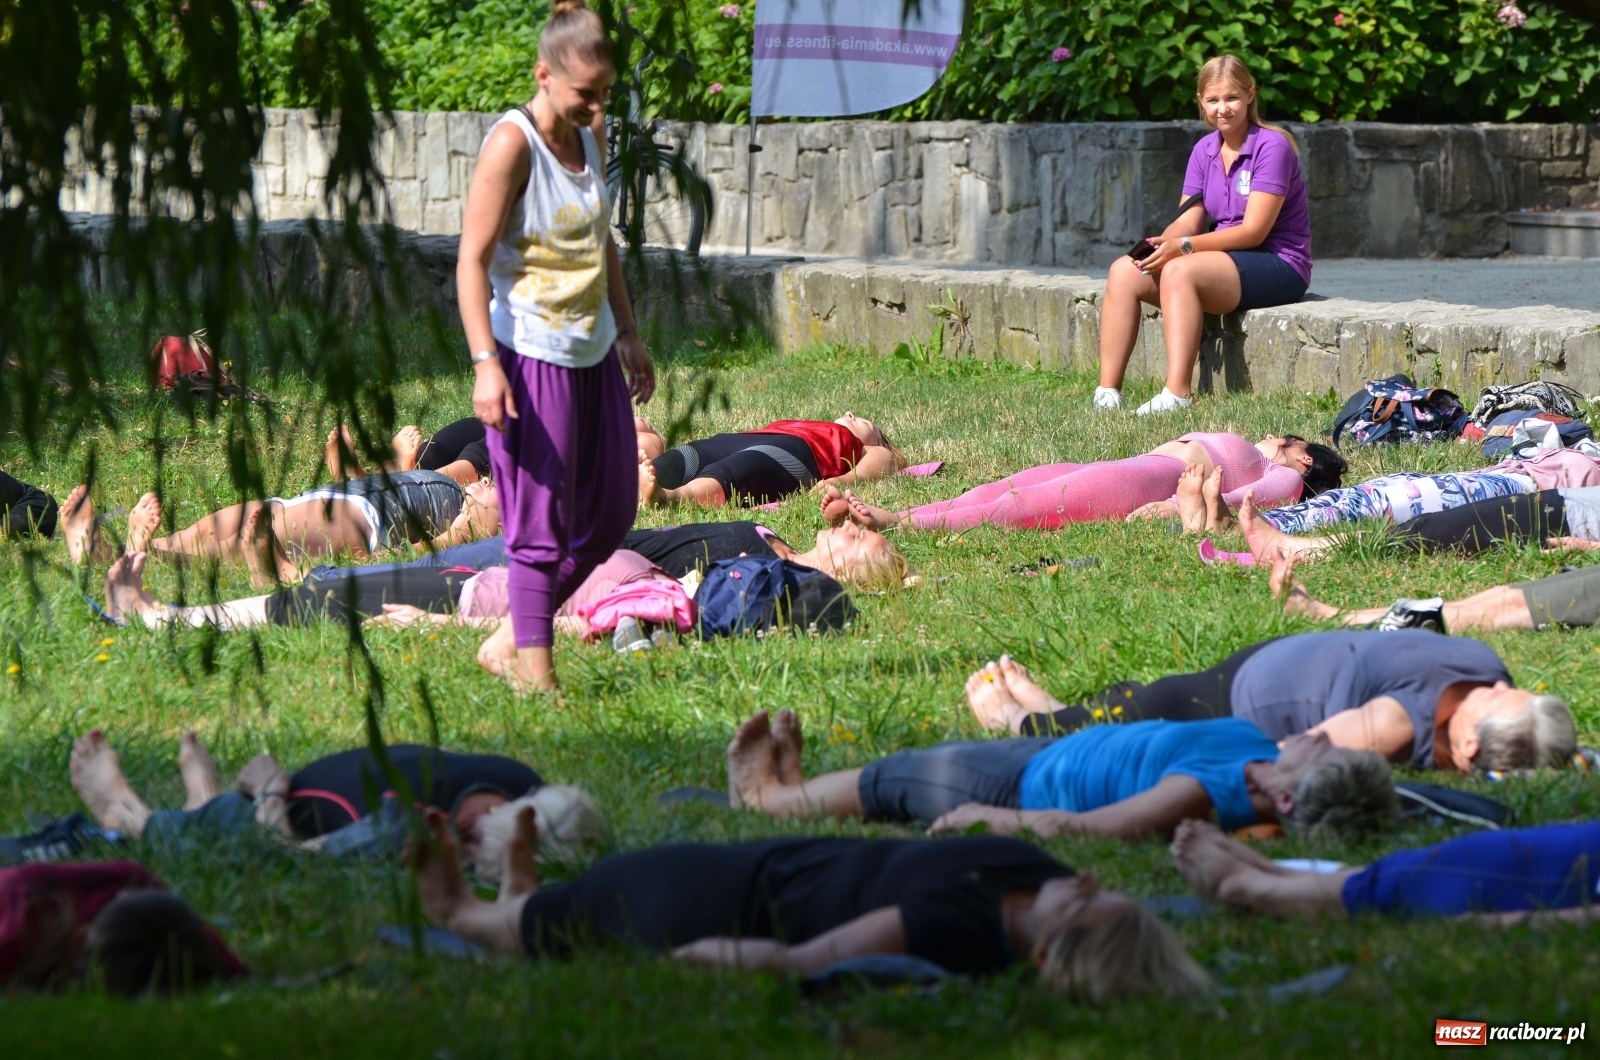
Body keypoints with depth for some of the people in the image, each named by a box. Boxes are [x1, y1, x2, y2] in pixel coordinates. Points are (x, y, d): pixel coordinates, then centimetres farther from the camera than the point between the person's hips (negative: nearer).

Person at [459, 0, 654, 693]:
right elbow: (473, 260, -16)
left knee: (611, 515, 12)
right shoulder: (512, 143, -14)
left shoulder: (590, 135, 9)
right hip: (533, 356, -8)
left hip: (593, 353, 8)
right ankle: (533, 672, 2)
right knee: (541, 523, -5)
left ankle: (523, 630, 25)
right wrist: (485, 364, -23)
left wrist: (629, 334, 24)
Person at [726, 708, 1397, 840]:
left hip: (1025, 784, -7)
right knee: (896, 777, 31)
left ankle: (764, 793, 50)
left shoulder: (1202, 797, -45)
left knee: (882, 784, 21)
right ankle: (788, 785, 57)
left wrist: (982, 817, -25)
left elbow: (1070, 828, -38)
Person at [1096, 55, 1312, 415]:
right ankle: (1107, 392, -19)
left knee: (1179, 271, -34)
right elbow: (1188, 221, 5)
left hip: (1279, 264, -8)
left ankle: (1177, 395, -41)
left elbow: (1253, 231, -18)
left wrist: (1182, 246, -24)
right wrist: (1160, 244, -19)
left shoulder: (1272, 147, -12)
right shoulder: (1204, 151, 11)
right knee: (1124, 272, -11)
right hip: (1227, 260, 8)